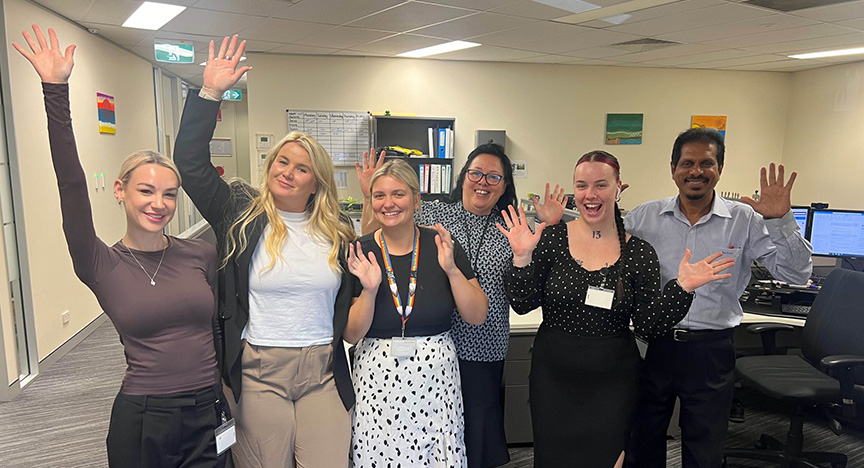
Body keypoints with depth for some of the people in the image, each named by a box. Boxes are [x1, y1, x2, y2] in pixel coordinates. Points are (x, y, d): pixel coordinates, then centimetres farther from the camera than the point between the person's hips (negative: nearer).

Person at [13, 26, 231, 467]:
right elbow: (72, 186, -18)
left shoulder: (201, 254, -1)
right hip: (141, 420, -1)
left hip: (208, 416, 2)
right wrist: (56, 91, -23)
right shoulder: (103, 267, -7)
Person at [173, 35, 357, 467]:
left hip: (324, 371, 2)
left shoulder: (337, 234, 6)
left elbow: (351, 302, 12)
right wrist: (210, 93, -13)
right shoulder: (242, 213, 1)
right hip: (260, 371, -1)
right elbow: (191, 162, -8)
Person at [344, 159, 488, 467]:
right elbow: (351, 334, -3)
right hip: (378, 379, 0)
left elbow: (477, 316, -2)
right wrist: (370, 290, -18)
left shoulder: (441, 246, -2)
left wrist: (451, 269, -15)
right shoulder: (359, 254, -3)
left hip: (436, 377, 1)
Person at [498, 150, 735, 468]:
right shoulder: (552, 238, -5)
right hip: (553, 376, 0)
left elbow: (647, 327, -5)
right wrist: (523, 258, -20)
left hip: (612, 382, 0)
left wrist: (681, 287, -17)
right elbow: (523, 305, -7)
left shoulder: (639, 253, -4)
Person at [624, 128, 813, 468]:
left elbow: (796, 274, -4)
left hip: (711, 350, 0)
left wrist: (781, 221, -17)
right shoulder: (644, 217, 0)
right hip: (653, 345, 1)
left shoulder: (745, 221, -1)